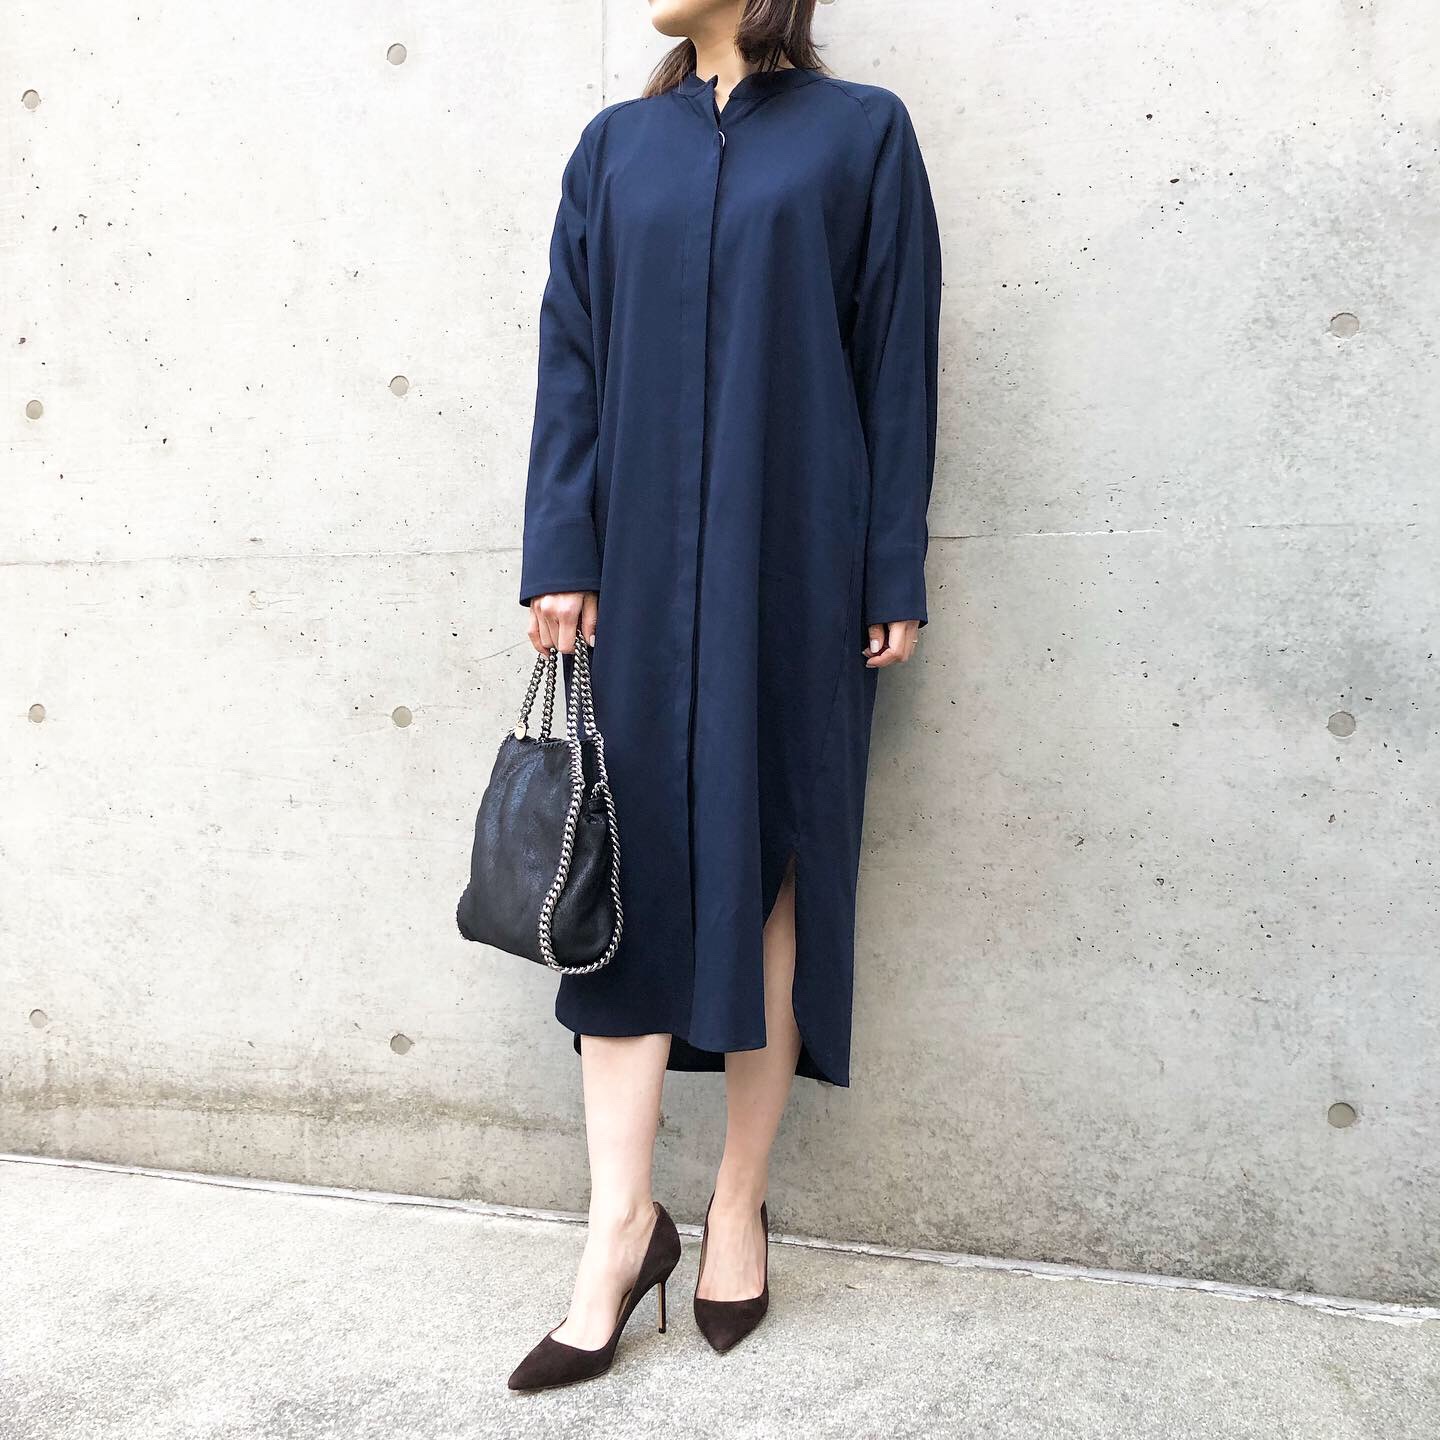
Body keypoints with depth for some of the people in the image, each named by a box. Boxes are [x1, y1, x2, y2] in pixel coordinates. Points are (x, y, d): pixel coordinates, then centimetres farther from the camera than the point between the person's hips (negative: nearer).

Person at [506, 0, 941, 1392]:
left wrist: (896, 575, -4)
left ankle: (739, 1204, 16)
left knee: (772, 868, 2)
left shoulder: (860, 132, 7)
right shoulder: (616, 146, 15)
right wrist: (561, 555, -1)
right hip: (642, 562, 3)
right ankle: (623, 1221, 7)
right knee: (631, 862, -2)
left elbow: (898, 366, 2)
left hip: (795, 562, -2)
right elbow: (571, 360, 9)